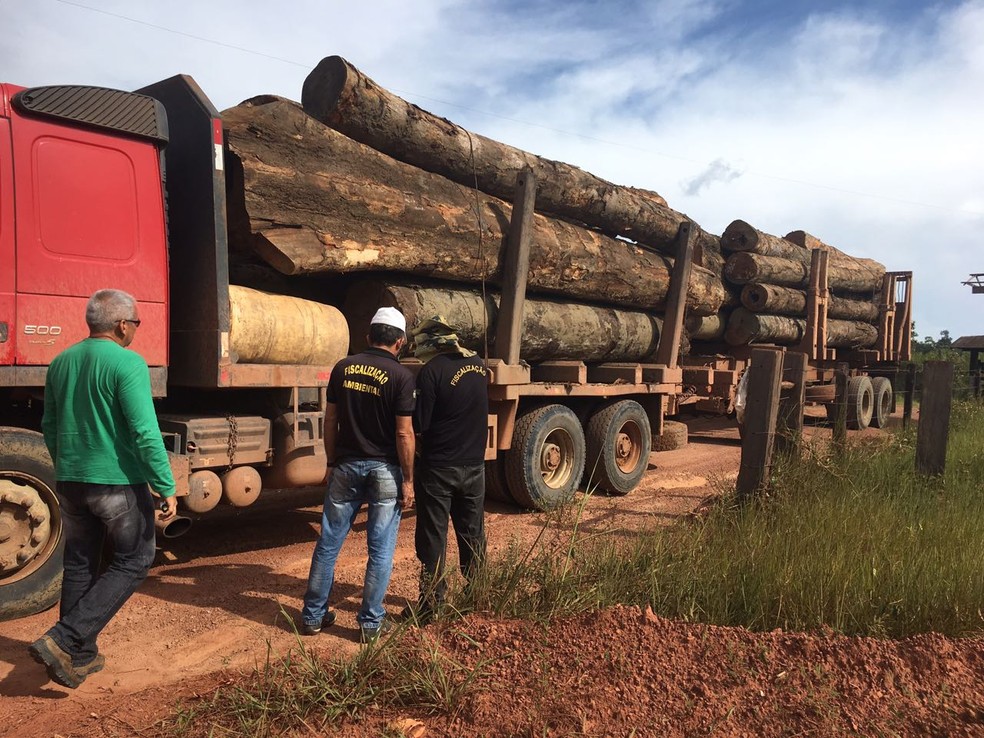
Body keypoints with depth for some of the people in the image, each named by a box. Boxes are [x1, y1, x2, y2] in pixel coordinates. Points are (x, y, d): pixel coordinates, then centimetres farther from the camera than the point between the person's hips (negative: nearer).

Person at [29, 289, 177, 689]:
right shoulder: (127, 363, -16)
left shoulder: (61, 362, 7)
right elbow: (145, 433, -21)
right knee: (132, 562, 9)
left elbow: (50, 427, 16)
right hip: (118, 482, -7)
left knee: (80, 566, 17)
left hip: (70, 481, 7)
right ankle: (64, 641, 0)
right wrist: (166, 487, -14)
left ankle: (80, 656, 26)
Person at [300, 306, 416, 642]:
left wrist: (332, 462, 16)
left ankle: (313, 616, 24)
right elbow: (404, 433, -12)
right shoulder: (401, 376, -11)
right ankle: (370, 622, 15)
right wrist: (408, 480, -5)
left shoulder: (343, 368, 2)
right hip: (384, 470, -4)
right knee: (380, 550, 7)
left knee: (328, 543, 13)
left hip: (346, 465, 4)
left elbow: (330, 421, 5)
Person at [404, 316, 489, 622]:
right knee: (473, 535, 18)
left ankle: (430, 604, 14)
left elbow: (419, 424, -16)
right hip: (474, 465, 6)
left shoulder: (432, 370, -17)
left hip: (439, 468, -6)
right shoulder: (478, 364, 4)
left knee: (432, 538, 6)